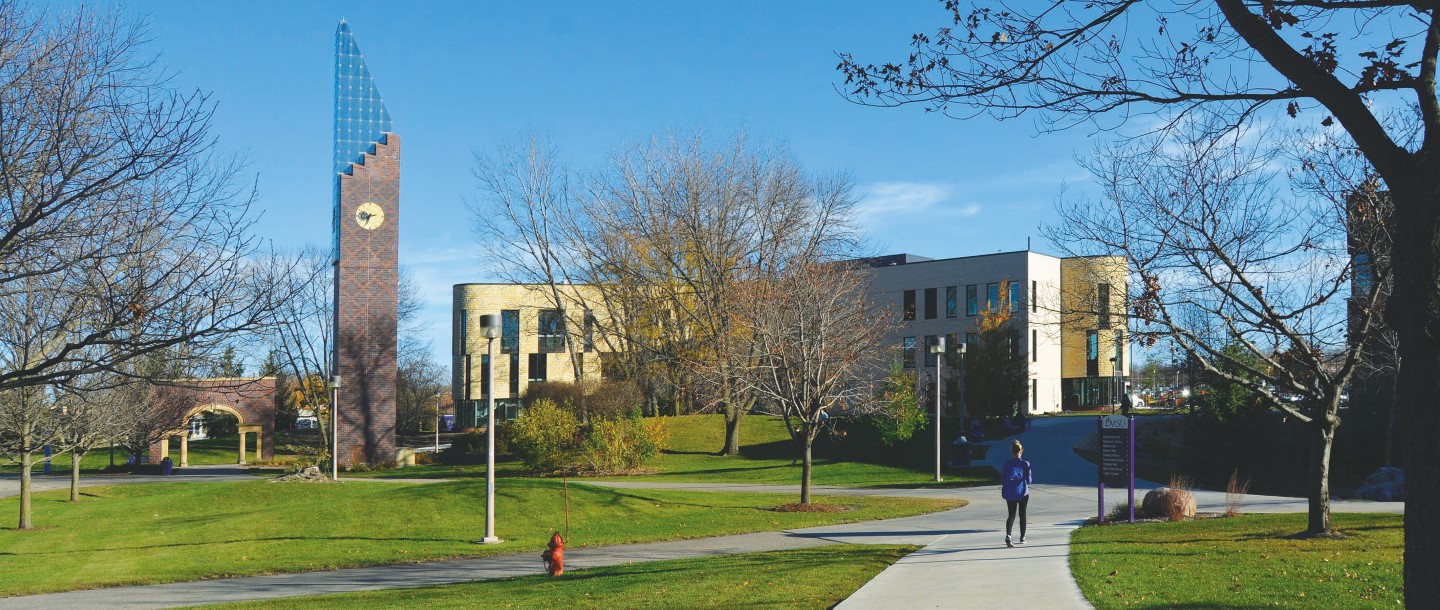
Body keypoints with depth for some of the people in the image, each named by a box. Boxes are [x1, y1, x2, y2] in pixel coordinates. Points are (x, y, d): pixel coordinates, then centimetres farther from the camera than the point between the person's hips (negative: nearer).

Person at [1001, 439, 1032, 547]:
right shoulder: (1025, 464, -9)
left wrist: (1003, 491, 15)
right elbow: (1028, 480, -5)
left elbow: (1002, 479, -1)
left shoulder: (1007, 464, -5)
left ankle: (1008, 535, -19)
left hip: (1010, 493, 1)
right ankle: (1022, 537, 27)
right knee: (1022, 515, 17)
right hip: (1023, 492, -1)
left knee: (1011, 515, 4)